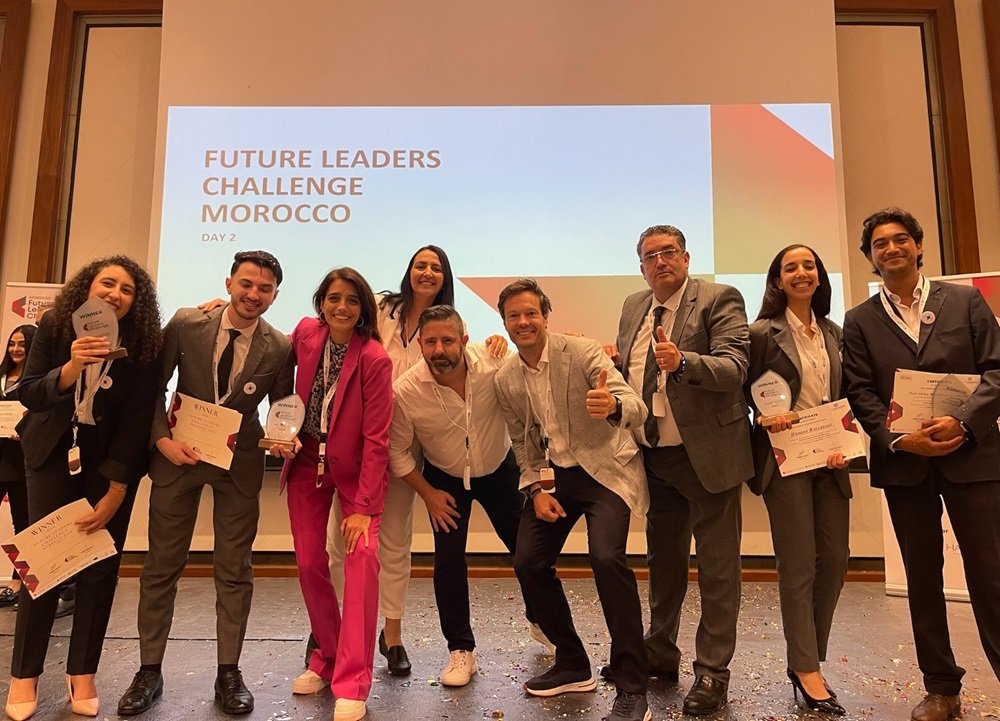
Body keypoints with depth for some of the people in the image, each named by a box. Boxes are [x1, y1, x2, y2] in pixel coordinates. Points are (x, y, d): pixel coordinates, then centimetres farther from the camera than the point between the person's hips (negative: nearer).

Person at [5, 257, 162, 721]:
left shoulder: (141, 348, -15)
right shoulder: (54, 328, -10)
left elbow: (136, 421, -14)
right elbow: (27, 394, -13)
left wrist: (115, 493, -14)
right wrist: (70, 368, -35)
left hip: (111, 460, -1)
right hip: (54, 455, 1)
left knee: (100, 566, 1)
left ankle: (82, 673, 15)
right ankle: (24, 674, 16)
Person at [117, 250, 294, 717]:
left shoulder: (280, 349, -9)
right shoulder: (186, 324, -8)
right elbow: (154, 386, -1)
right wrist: (163, 438, -12)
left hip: (239, 463, -1)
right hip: (178, 454, 1)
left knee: (234, 570, 6)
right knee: (161, 565, 10)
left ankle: (229, 672, 21)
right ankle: (149, 669, 27)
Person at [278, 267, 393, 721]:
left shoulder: (375, 359, -20)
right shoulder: (305, 333, -7)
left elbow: (376, 438, -18)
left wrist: (363, 507, -19)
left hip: (355, 469, -4)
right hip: (307, 461, 4)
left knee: (363, 555, -16)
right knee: (308, 562, 5)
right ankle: (328, 658, 27)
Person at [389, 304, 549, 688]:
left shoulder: (494, 361, -28)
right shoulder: (404, 391, -26)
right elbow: (397, 451, -11)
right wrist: (428, 494, -8)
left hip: (499, 469, 1)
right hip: (445, 479, -1)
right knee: (448, 560, -7)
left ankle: (540, 620, 37)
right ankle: (461, 651, 15)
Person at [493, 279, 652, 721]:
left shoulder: (583, 353, -15)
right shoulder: (506, 380, 1)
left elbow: (636, 409, -26)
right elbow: (522, 441, 12)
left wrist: (613, 405, -49)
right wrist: (536, 490, -2)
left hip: (604, 469, -6)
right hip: (553, 475, 6)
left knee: (606, 557, -26)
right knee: (528, 563, 0)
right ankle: (573, 666, 22)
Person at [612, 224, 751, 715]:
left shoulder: (719, 299, -9)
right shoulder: (633, 307, 10)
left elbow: (734, 367, -21)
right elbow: (623, 369, 19)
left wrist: (683, 361, -37)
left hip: (707, 454, -6)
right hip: (654, 457, 6)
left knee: (717, 567, 5)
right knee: (662, 560, 19)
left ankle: (712, 672, 20)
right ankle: (661, 655, 36)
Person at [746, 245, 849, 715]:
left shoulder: (834, 334, 12)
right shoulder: (763, 333, -4)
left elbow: (846, 396, 14)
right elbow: (743, 393, -2)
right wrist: (765, 416, -20)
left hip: (829, 458, 6)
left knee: (835, 558, 7)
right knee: (798, 565, 0)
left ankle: (806, 659, 24)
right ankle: (806, 670, 12)